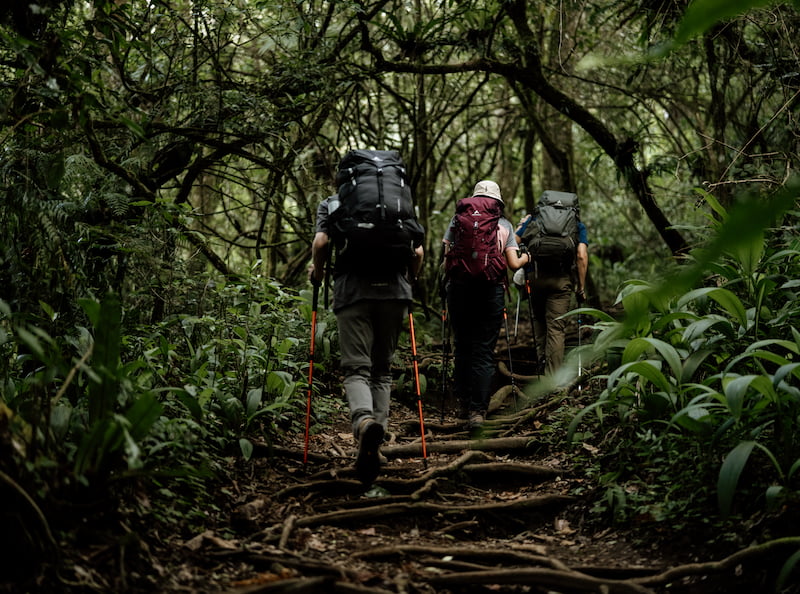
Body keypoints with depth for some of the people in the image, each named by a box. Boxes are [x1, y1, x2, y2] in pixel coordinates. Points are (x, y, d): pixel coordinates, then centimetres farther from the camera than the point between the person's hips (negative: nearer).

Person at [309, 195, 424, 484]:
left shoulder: (331, 203, 17)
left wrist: (317, 274, 15)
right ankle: (374, 444, 6)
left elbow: (321, 242, -2)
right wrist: (408, 281, 28)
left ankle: (364, 420, -35)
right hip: (394, 291, 2)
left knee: (356, 369, -5)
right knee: (382, 370, 12)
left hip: (352, 290, -2)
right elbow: (417, 252, 11)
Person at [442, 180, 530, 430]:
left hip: (459, 287, 1)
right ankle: (477, 410, -7)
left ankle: (463, 400, 25)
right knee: (484, 351, 0)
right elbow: (513, 263, 4)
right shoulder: (504, 225, 9)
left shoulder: (457, 220, 10)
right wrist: (525, 259, 26)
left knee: (462, 345, 15)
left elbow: (447, 254, 5)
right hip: (491, 290, -1)